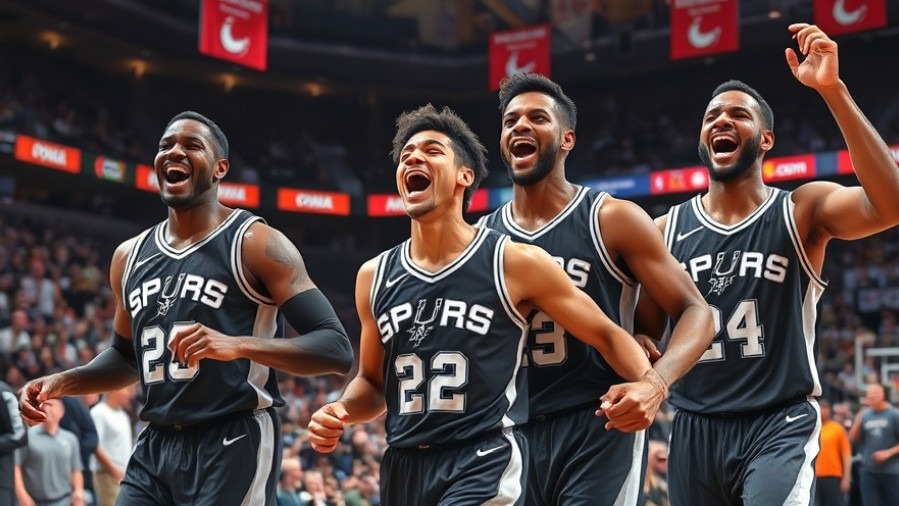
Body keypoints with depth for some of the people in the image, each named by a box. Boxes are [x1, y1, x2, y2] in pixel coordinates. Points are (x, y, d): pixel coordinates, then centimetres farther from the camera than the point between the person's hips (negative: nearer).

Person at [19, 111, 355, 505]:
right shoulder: (129, 256, 12)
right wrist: (63, 382, 10)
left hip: (232, 447, -6)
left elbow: (337, 349, -14)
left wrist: (239, 345, -27)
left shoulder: (256, 244, -7)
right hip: (155, 447, 6)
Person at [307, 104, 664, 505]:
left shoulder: (516, 262, -4)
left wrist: (649, 382, -17)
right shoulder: (374, 277, 9)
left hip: (484, 464, -5)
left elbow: (607, 334, 2)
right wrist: (341, 411, 0)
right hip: (404, 468, 5)